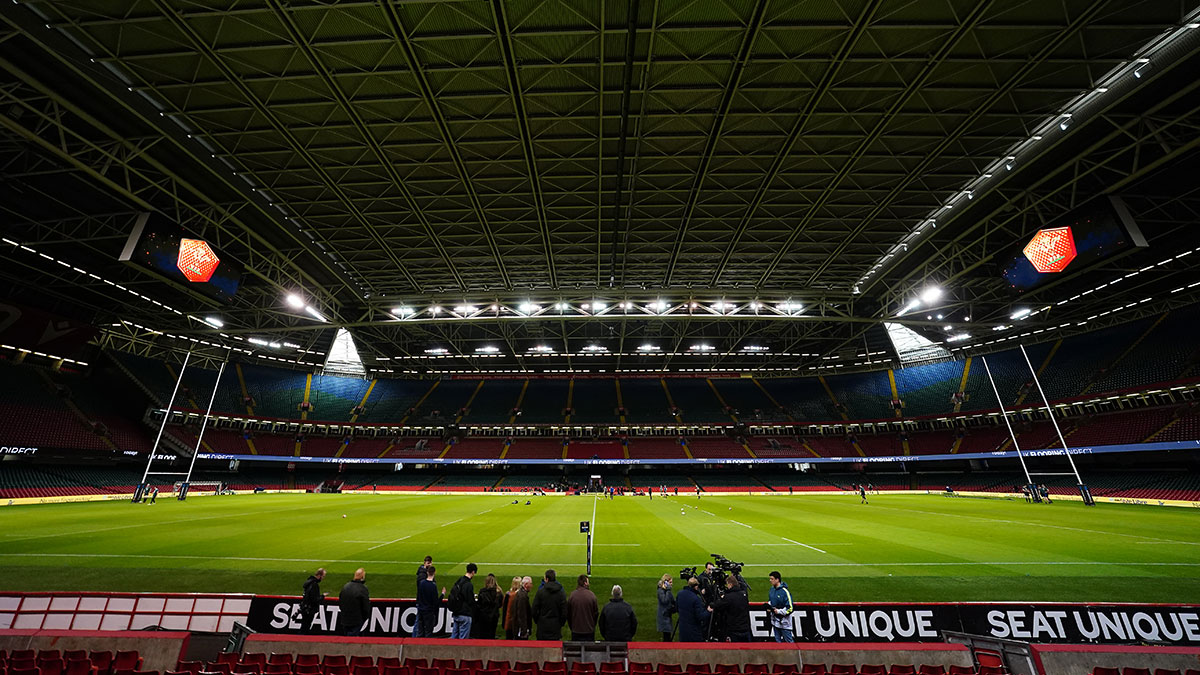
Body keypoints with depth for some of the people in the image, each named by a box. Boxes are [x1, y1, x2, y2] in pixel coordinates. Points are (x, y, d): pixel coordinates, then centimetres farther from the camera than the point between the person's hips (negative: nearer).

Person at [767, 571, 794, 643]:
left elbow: (790, 608, -20)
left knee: (789, 641, 6)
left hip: (784, 622, -7)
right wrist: (769, 605, -3)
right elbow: (770, 600, 17)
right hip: (775, 620, 7)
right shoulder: (772, 589, 2)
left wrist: (778, 611, -22)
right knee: (778, 641, 19)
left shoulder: (785, 591, -22)